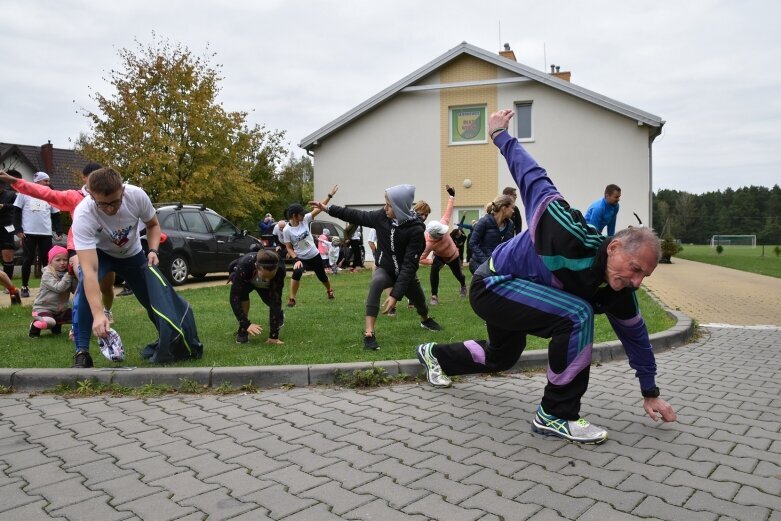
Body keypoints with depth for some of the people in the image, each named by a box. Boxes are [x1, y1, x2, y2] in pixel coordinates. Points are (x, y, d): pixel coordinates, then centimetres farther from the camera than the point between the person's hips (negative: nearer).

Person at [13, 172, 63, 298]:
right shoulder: (24, 193, 2)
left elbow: (56, 216, 12)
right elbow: (17, 212, 2)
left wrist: (59, 231, 2)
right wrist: (18, 229, -7)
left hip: (46, 233, 3)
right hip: (28, 233, -2)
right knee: (28, 259, 0)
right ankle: (24, 287, 10)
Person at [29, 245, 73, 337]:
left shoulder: (66, 273, 2)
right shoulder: (47, 274, -14)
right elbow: (58, 288, -29)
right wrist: (69, 275, -32)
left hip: (61, 309, 7)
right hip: (44, 308, -6)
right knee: (49, 322, -34)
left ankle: (57, 324, 18)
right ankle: (34, 327, 1)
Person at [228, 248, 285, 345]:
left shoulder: (279, 269, -41)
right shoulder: (244, 265, -45)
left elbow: (276, 301, -39)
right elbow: (234, 298, -42)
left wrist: (273, 335, -40)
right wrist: (246, 324, -50)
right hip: (244, 280, -3)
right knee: (242, 294, -32)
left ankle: (278, 317, 31)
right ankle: (243, 330, -14)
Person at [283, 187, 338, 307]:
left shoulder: (305, 220, -10)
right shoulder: (287, 230, -16)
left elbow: (318, 209, -11)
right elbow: (289, 248, -11)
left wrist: (330, 195, -16)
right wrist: (296, 260, -25)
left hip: (314, 255, 3)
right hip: (300, 258, -3)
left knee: (322, 276, 18)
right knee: (297, 273, -31)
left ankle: (330, 290, 50)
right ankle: (292, 299, -16)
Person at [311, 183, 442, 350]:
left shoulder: (415, 230, -30)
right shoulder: (382, 216, -17)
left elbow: (410, 264, -32)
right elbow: (357, 216, -2)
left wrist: (395, 294, -38)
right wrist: (328, 208, -2)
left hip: (406, 273, -1)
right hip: (385, 269, 1)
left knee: (419, 301, 20)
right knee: (376, 282, -35)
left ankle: (426, 320, 62)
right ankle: (369, 334, -35)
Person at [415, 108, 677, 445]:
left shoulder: (617, 292, -13)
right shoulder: (572, 237, -36)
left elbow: (635, 336, 3)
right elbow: (533, 178, -27)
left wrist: (650, 393, 10)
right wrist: (501, 136, -15)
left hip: (508, 291, 9)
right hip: (491, 284, -8)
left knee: (502, 357, 28)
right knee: (578, 315, -27)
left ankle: (435, 354, 52)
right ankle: (556, 415, -14)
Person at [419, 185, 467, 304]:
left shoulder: (442, 224, -36)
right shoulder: (428, 244, -43)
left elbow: (448, 211, -23)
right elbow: (421, 258, -40)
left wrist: (451, 196, -21)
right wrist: (431, 262, -44)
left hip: (453, 255, 3)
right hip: (440, 256, -3)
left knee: (457, 274, 18)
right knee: (434, 269, -31)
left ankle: (463, 285, 58)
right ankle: (434, 296, -17)